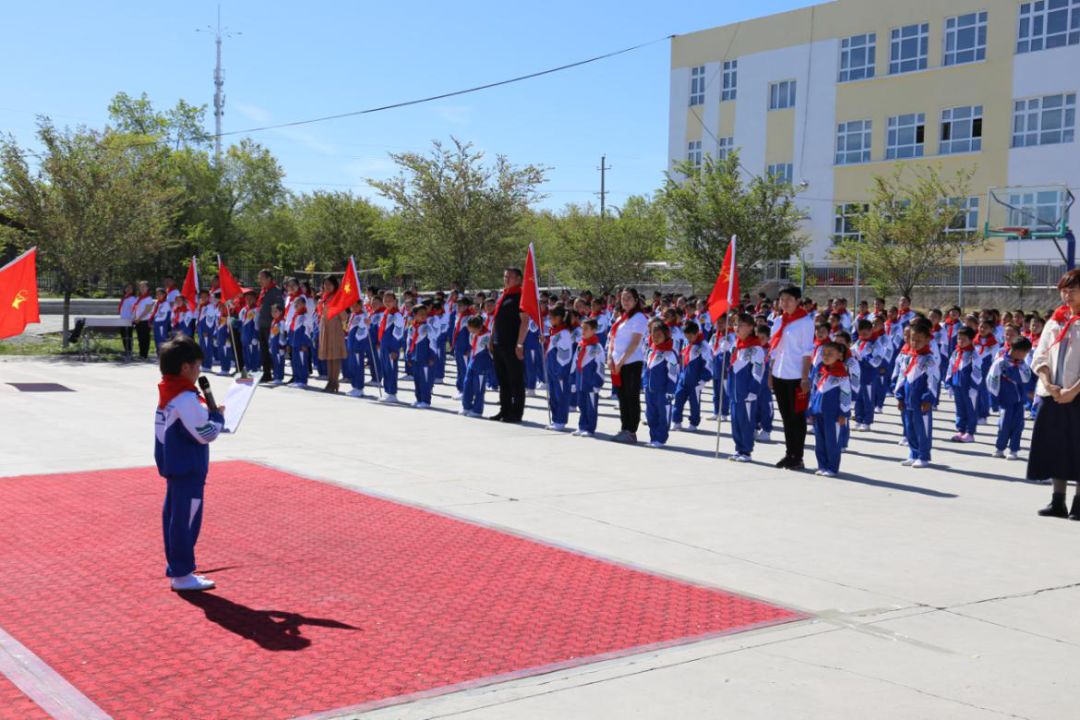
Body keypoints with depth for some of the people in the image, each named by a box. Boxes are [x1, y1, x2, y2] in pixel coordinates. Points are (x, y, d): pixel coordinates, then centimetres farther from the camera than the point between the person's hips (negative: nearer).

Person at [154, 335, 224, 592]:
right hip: (188, 470, -10)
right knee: (186, 520, -2)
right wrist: (218, 416, -4)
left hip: (174, 466, 10)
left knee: (174, 516, 15)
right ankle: (181, 575, 4)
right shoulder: (186, 399, -21)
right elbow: (206, 434, -20)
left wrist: (208, 414, 9)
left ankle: (176, 569, 24)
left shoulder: (166, 395, 9)